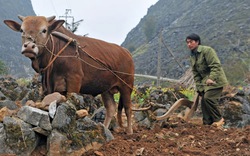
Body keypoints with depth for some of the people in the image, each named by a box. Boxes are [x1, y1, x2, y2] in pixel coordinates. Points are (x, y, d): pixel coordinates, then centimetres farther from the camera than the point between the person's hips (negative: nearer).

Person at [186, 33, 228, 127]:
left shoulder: (207, 50, -13)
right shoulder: (192, 56, 14)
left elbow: (216, 65, -21)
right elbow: (195, 74, 15)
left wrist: (211, 78, -32)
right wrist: (199, 87, 8)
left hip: (215, 80, -8)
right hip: (204, 82, 8)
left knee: (208, 98, -22)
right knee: (204, 101, 3)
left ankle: (218, 119, -6)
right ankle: (207, 123, 12)